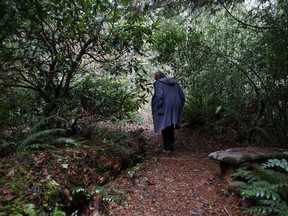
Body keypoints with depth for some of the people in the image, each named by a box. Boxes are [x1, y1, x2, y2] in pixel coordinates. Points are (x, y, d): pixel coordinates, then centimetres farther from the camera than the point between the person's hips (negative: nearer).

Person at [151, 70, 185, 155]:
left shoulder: (158, 83, -4)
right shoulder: (174, 82, 13)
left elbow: (159, 96, -18)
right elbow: (182, 95, 9)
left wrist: (158, 108, -13)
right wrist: (180, 106, 13)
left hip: (165, 108, -5)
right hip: (175, 107, 6)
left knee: (165, 127, 5)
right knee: (171, 125, 22)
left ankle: (167, 148, 7)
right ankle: (171, 143, 29)